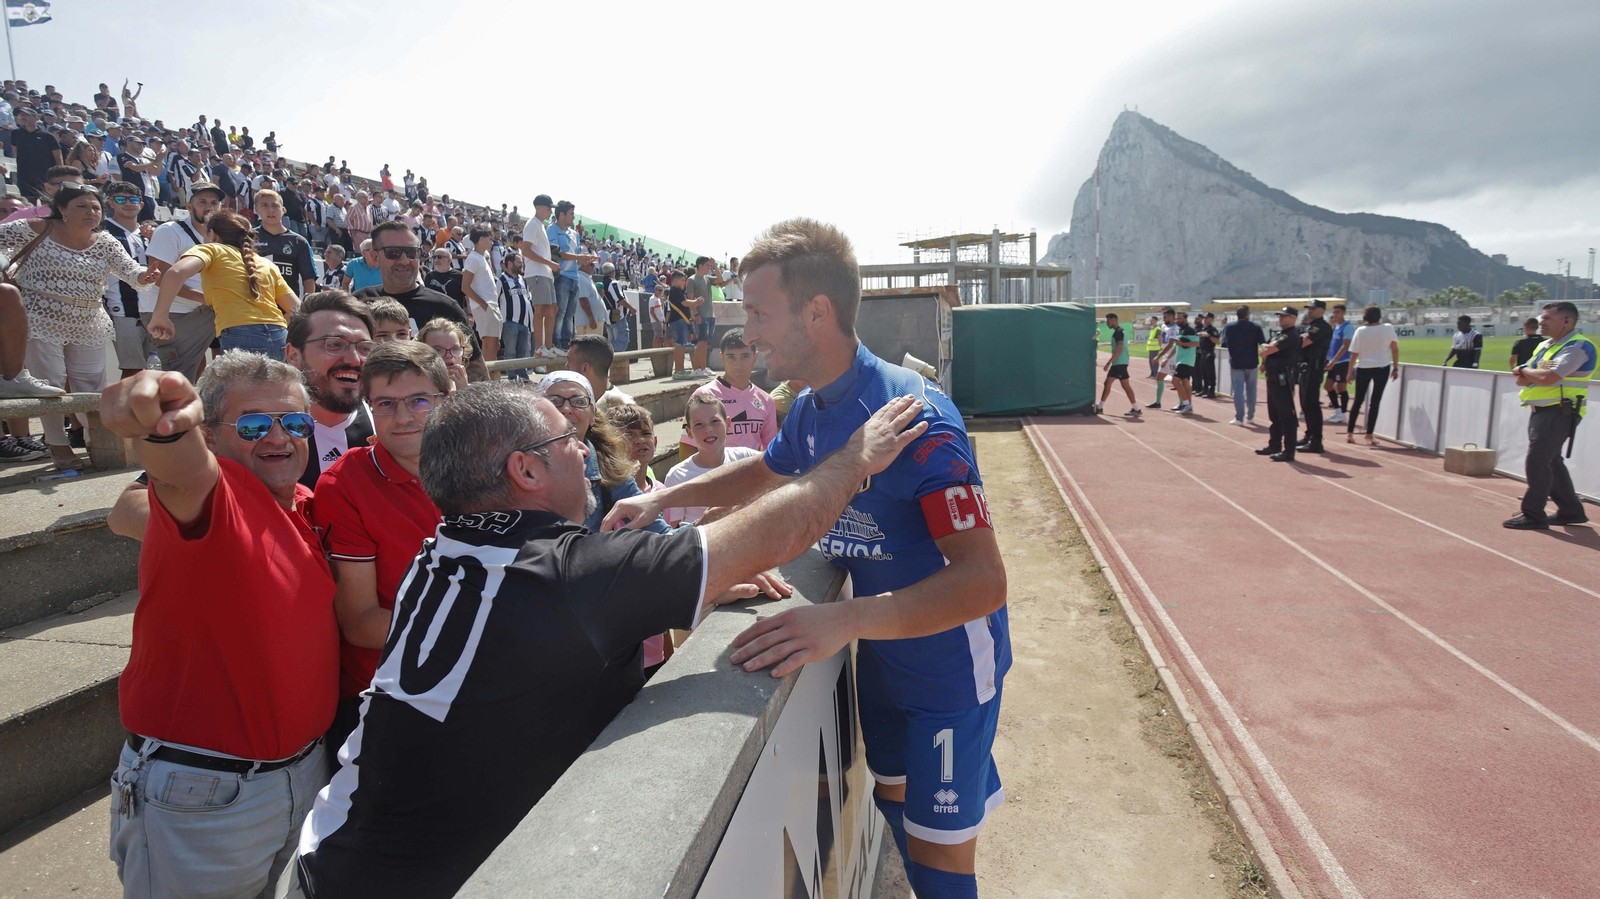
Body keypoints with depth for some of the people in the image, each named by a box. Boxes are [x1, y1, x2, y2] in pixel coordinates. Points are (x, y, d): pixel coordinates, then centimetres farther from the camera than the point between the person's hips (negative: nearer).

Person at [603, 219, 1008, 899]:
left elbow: (984, 579, -36)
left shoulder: (914, 415, -31)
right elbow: (765, 473, 19)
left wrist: (847, 618, -47)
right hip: (879, 659, 8)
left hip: (949, 669, -7)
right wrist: (663, 497, 10)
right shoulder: (810, 411, -4)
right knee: (892, 804, 25)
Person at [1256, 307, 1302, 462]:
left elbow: (1269, 350, -22)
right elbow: (1266, 350, 20)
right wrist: (1265, 362, 1)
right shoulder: (1281, 333, 18)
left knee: (1286, 416, -8)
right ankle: (1274, 446, 28)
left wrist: (1265, 350, 0)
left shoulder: (1291, 335, -14)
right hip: (1273, 378, 10)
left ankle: (1288, 451, -7)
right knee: (1275, 415, 18)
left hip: (1283, 380, -10)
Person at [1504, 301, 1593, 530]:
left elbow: (1549, 378, -25)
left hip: (1559, 413, -9)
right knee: (1551, 462, 16)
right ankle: (1571, 510, 28)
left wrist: (1525, 370, -6)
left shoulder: (1579, 346, -13)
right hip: (1540, 411, 9)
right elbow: (1521, 380, 9)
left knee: (1536, 463, -10)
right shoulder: (1544, 346, 15)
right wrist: (1535, 372, -12)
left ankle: (1533, 515, -3)